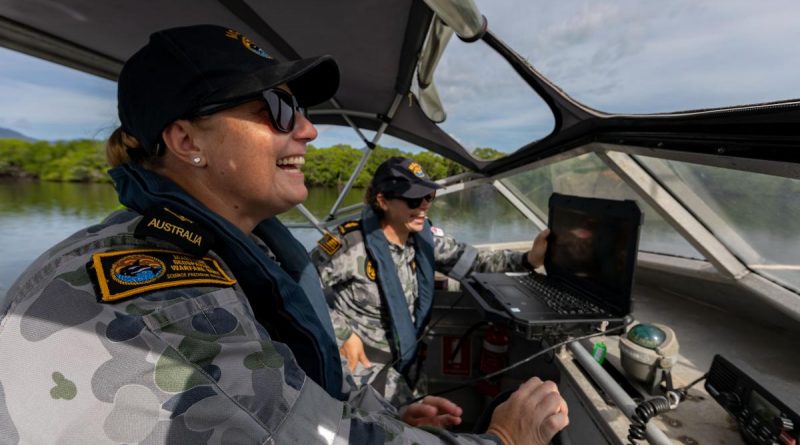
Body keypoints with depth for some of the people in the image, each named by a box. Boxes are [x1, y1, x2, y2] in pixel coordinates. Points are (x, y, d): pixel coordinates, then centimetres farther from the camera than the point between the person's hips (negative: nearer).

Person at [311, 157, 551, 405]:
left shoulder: (426, 237, -8)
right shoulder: (351, 245, -26)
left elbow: (475, 263, -9)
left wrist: (529, 259, -23)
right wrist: (344, 335, -19)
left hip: (405, 357, 6)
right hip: (362, 360, -5)